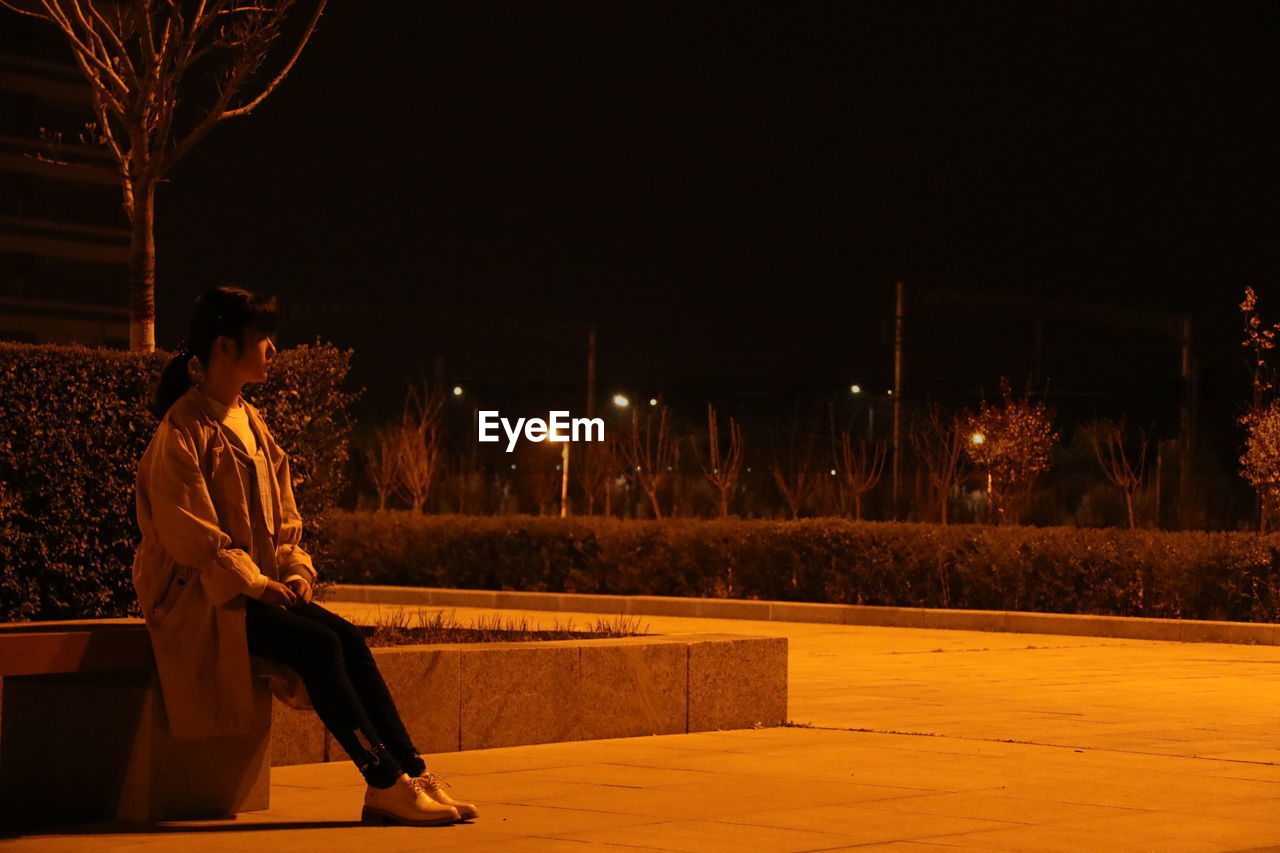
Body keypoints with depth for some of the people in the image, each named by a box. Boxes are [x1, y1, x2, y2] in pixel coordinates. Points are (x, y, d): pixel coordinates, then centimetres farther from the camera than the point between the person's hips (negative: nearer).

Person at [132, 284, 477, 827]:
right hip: (195, 596, -8)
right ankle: (386, 783, -24)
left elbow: (283, 518, 18)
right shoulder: (183, 431, -11)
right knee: (318, 645, -26)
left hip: (258, 587, 8)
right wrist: (254, 582, -17)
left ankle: (411, 776, -21)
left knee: (347, 637, -15)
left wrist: (295, 573, 1)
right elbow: (189, 534, -16)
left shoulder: (252, 424, 15)